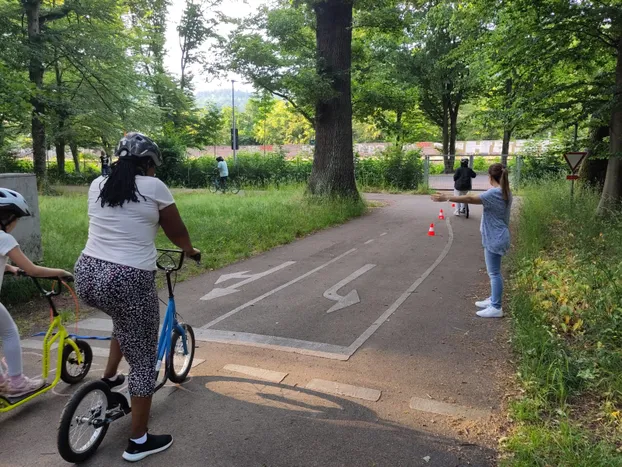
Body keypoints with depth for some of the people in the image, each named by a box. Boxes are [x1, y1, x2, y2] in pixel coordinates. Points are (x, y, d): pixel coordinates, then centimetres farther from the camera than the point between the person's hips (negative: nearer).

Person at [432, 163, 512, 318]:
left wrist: (447, 197, -23)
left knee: (494, 273, -3)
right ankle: (493, 300, 30)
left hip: (495, 239, -10)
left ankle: (496, 308, 3)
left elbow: (470, 199, -25)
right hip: (497, 237, 10)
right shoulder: (506, 193, 9)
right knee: (494, 272, 19)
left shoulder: (494, 193, -20)